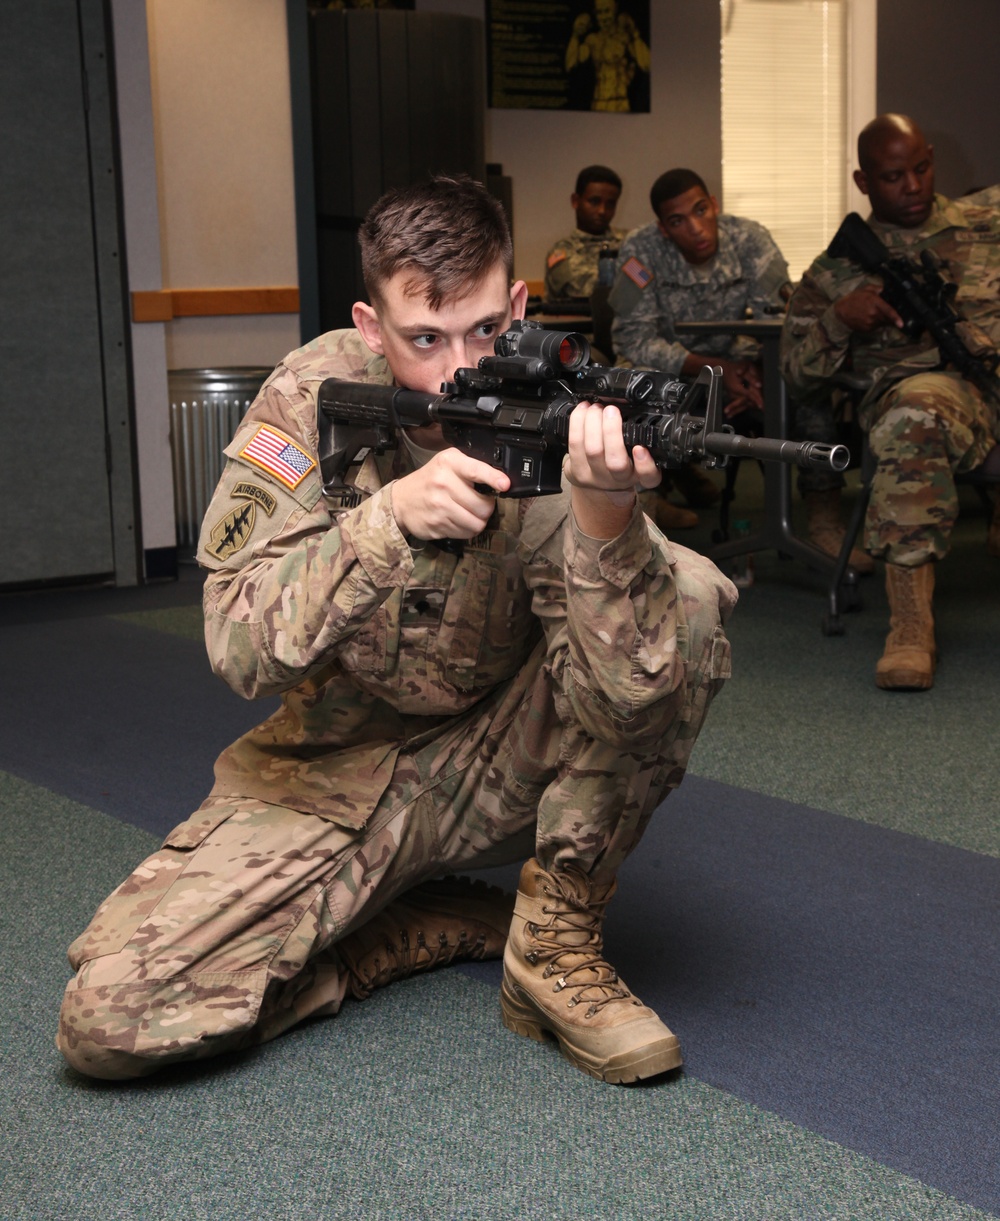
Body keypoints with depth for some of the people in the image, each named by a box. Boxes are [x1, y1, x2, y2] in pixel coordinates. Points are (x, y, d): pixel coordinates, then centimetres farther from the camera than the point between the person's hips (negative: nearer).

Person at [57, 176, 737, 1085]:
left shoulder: (555, 423, -15)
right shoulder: (315, 396, -13)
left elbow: (626, 687, -26)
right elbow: (244, 651, -20)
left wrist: (606, 510, -45)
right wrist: (392, 513, -34)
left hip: (503, 759, 0)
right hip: (335, 772, 0)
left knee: (689, 595, -25)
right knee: (109, 1016, -18)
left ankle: (557, 942, -11)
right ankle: (453, 926, 2)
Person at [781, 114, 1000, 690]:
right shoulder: (839, 269, 23)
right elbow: (800, 374, 17)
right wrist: (840, 316, -3)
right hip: (923, 383, -1)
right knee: (915, 416, -38)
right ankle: (911, 625, -40)